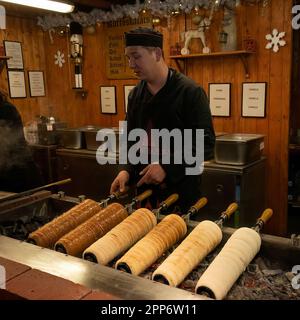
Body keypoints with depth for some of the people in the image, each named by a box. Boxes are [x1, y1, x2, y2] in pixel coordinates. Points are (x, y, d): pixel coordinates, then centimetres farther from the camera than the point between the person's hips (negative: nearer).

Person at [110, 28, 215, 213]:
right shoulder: (135, 95, 7)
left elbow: (206, 144, -15)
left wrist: (167, 167, -22)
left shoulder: (190, 92, -13)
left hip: (181, 190, -5)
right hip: (145, 188, 6)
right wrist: (127, 170, -4)